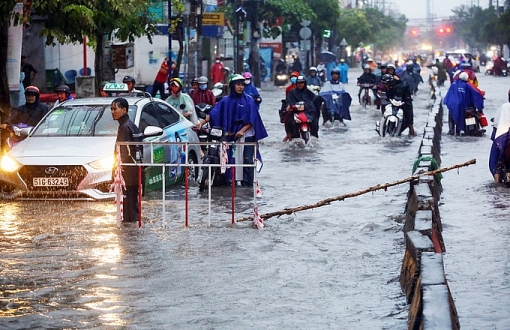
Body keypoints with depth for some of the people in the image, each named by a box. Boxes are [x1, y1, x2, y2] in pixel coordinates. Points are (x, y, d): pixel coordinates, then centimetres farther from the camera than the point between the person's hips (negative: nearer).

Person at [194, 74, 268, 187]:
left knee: (247, 160, -8)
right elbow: (213, 114, 1)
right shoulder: (226, 100, 8)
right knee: (231, 160, 1)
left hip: (247, 134, -2)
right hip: (231, 135, 2)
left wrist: (242, 130, -16)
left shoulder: (248, 100, 1)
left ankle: (247, 184, -5)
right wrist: (201, 123, -12)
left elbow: (251, 119, -3)